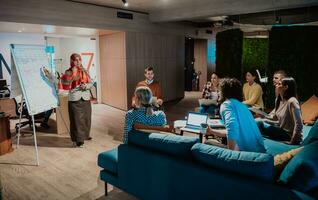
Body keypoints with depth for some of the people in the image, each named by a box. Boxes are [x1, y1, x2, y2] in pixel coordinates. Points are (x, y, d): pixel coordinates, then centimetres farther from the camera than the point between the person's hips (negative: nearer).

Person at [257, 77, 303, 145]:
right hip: (281, 129, 8)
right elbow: (275, 117, 14)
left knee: (260, 124, -20)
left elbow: (299, 124, -24)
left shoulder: (292, 102, -22)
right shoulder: (280, 100, 6)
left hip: (289, 135, -8)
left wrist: (293, 141, -21)